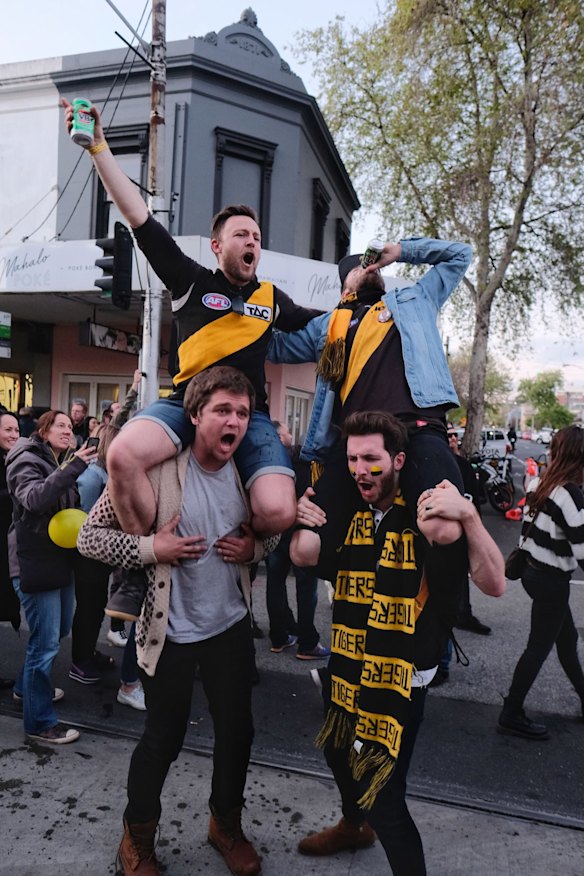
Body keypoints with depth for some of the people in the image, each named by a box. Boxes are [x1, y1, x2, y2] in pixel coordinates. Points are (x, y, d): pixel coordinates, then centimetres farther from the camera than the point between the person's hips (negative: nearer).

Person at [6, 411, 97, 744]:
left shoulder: (64, 463, 14)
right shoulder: (27, 461, -12)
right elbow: (34, 498, -32)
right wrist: (73, 468, -40)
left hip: (61, 559, 9)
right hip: (35, 562, -9)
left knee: (60, 630, 21)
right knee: (46, 642, -4)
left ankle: (30, 686, 42)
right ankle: (40, 722, 9)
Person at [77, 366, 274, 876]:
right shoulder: (156, 469, -19)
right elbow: (90, 536, -13)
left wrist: (254, 547, -9)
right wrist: (150, 548, -25)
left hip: (231, 624, 5)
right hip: (171, 629, -4)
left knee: (237, 730, 16)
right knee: (164, 738, 11)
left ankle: (227, 824, 44)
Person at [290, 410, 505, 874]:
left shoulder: (429, 514, -20)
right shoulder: (350, 513, -2)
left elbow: (494, 584, -28)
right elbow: (304, 556, -12)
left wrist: (468, 515, -43)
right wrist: (304, 522, -33)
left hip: (400, 680, -7)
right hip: (346, 667, 7)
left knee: (382, 796, -5)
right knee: (339, 753, 29)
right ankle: (354, 826, 59)